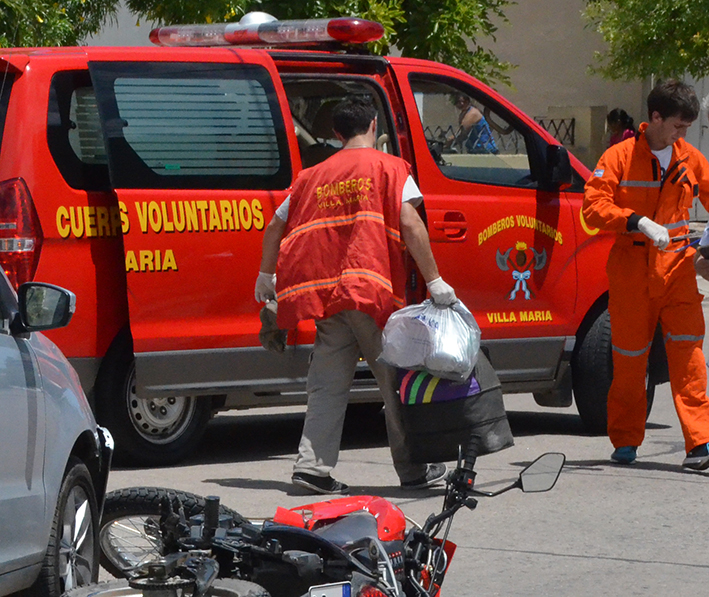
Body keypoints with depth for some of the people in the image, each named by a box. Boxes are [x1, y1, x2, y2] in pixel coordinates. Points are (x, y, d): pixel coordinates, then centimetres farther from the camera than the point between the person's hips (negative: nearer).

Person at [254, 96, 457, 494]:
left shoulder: (315, 175, 18)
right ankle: (415, 470, 11)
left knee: (328, 384, 6)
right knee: (397, 379, 5)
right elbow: (410, 224, -10)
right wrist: (434, 281, -9)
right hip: (374, 289, -4)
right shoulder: (389, 168, 3)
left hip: (324, 291, 4)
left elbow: (275, 227, 22)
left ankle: (313, 465, -7)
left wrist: (267, 276, 37)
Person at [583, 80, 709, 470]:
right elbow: (594, 206, -12)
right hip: (631, 270, -2)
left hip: (677, 265, 2)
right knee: (629, 355, 5)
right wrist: (639, 222, -24)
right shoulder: (621, 157, -5)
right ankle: (625, 441, 20)